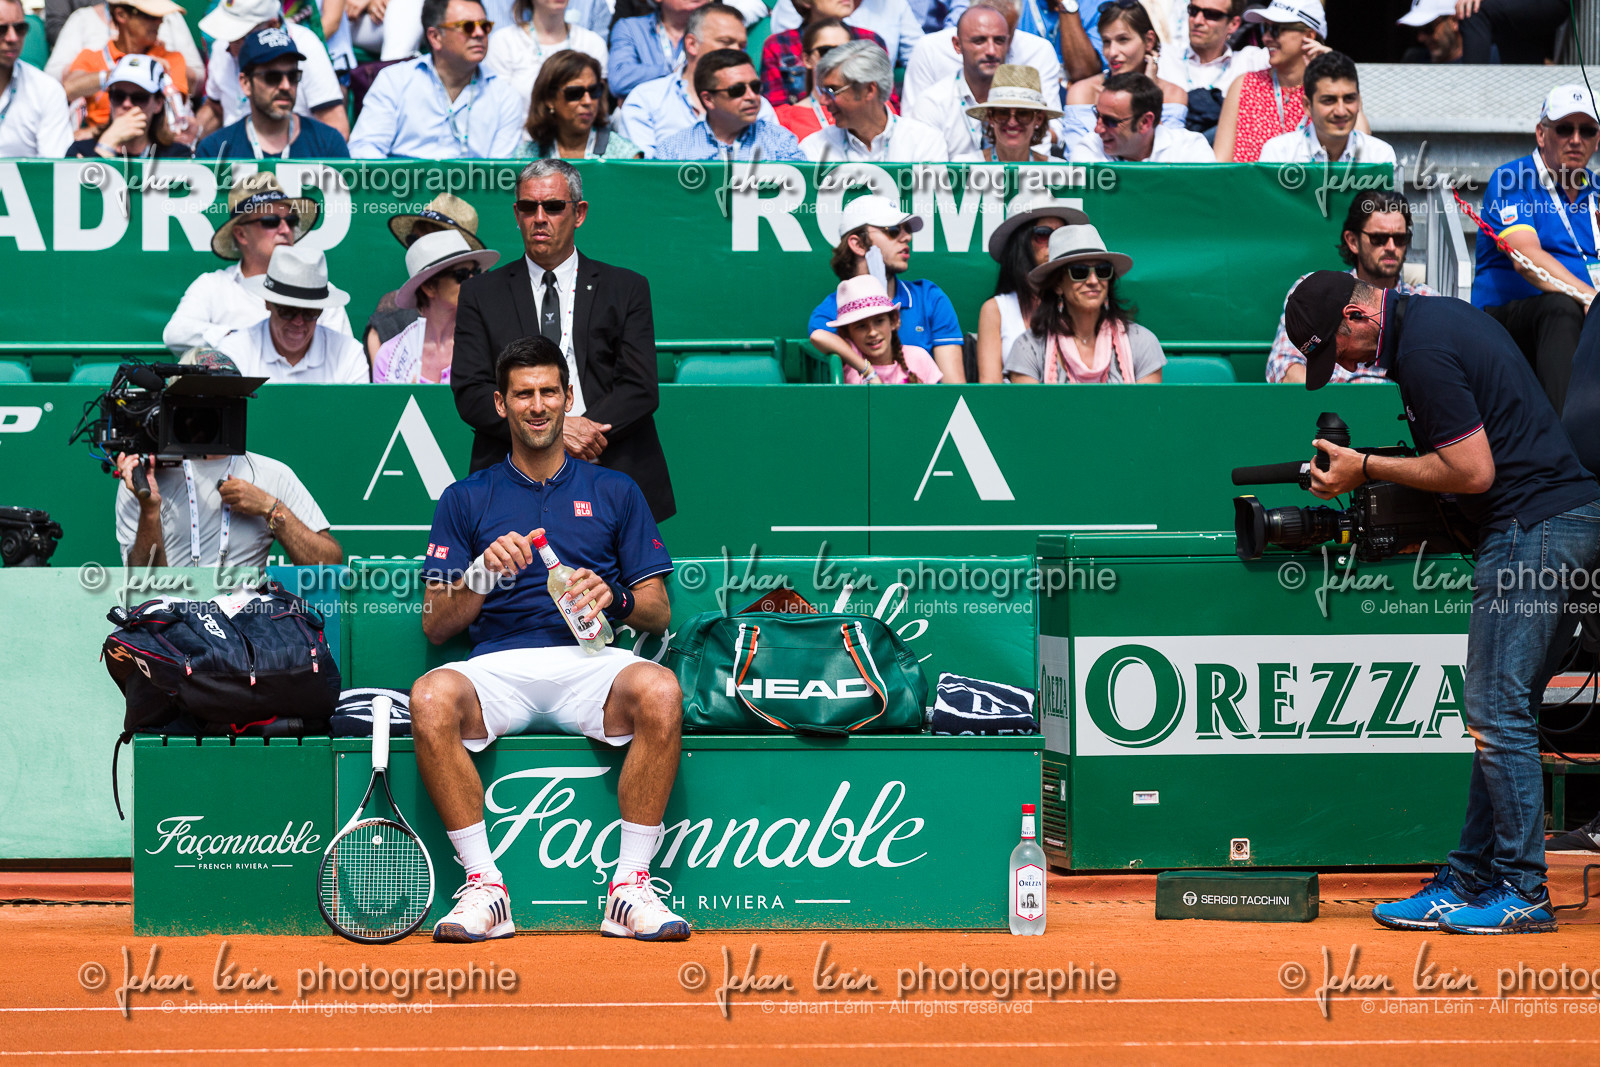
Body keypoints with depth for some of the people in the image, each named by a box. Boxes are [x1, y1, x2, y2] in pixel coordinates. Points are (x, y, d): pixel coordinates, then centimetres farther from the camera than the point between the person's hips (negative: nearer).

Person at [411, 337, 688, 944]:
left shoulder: (614, 492, 19)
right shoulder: (466, 500, 18)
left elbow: (659, 613, 15)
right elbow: (435, 626, 12)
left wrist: (613, 598, -8)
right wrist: (483, 575, -8)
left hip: (591, 663, 0)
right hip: (497, 664, 0)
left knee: (659, 691, -35)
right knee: (431, 698, -34)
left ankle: (631, 886, -27)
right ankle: (483, 887, -26)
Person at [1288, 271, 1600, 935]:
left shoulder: (1422, 351, -16)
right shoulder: (1437, 315, 16)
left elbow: (1474, 471, -18)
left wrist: (1366, 469, -8)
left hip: (1533, 528, -11)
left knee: (1497, 713, -8)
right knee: (1497, 713, 11)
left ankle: (1522, 893, -4)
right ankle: (1469, 884, 14)